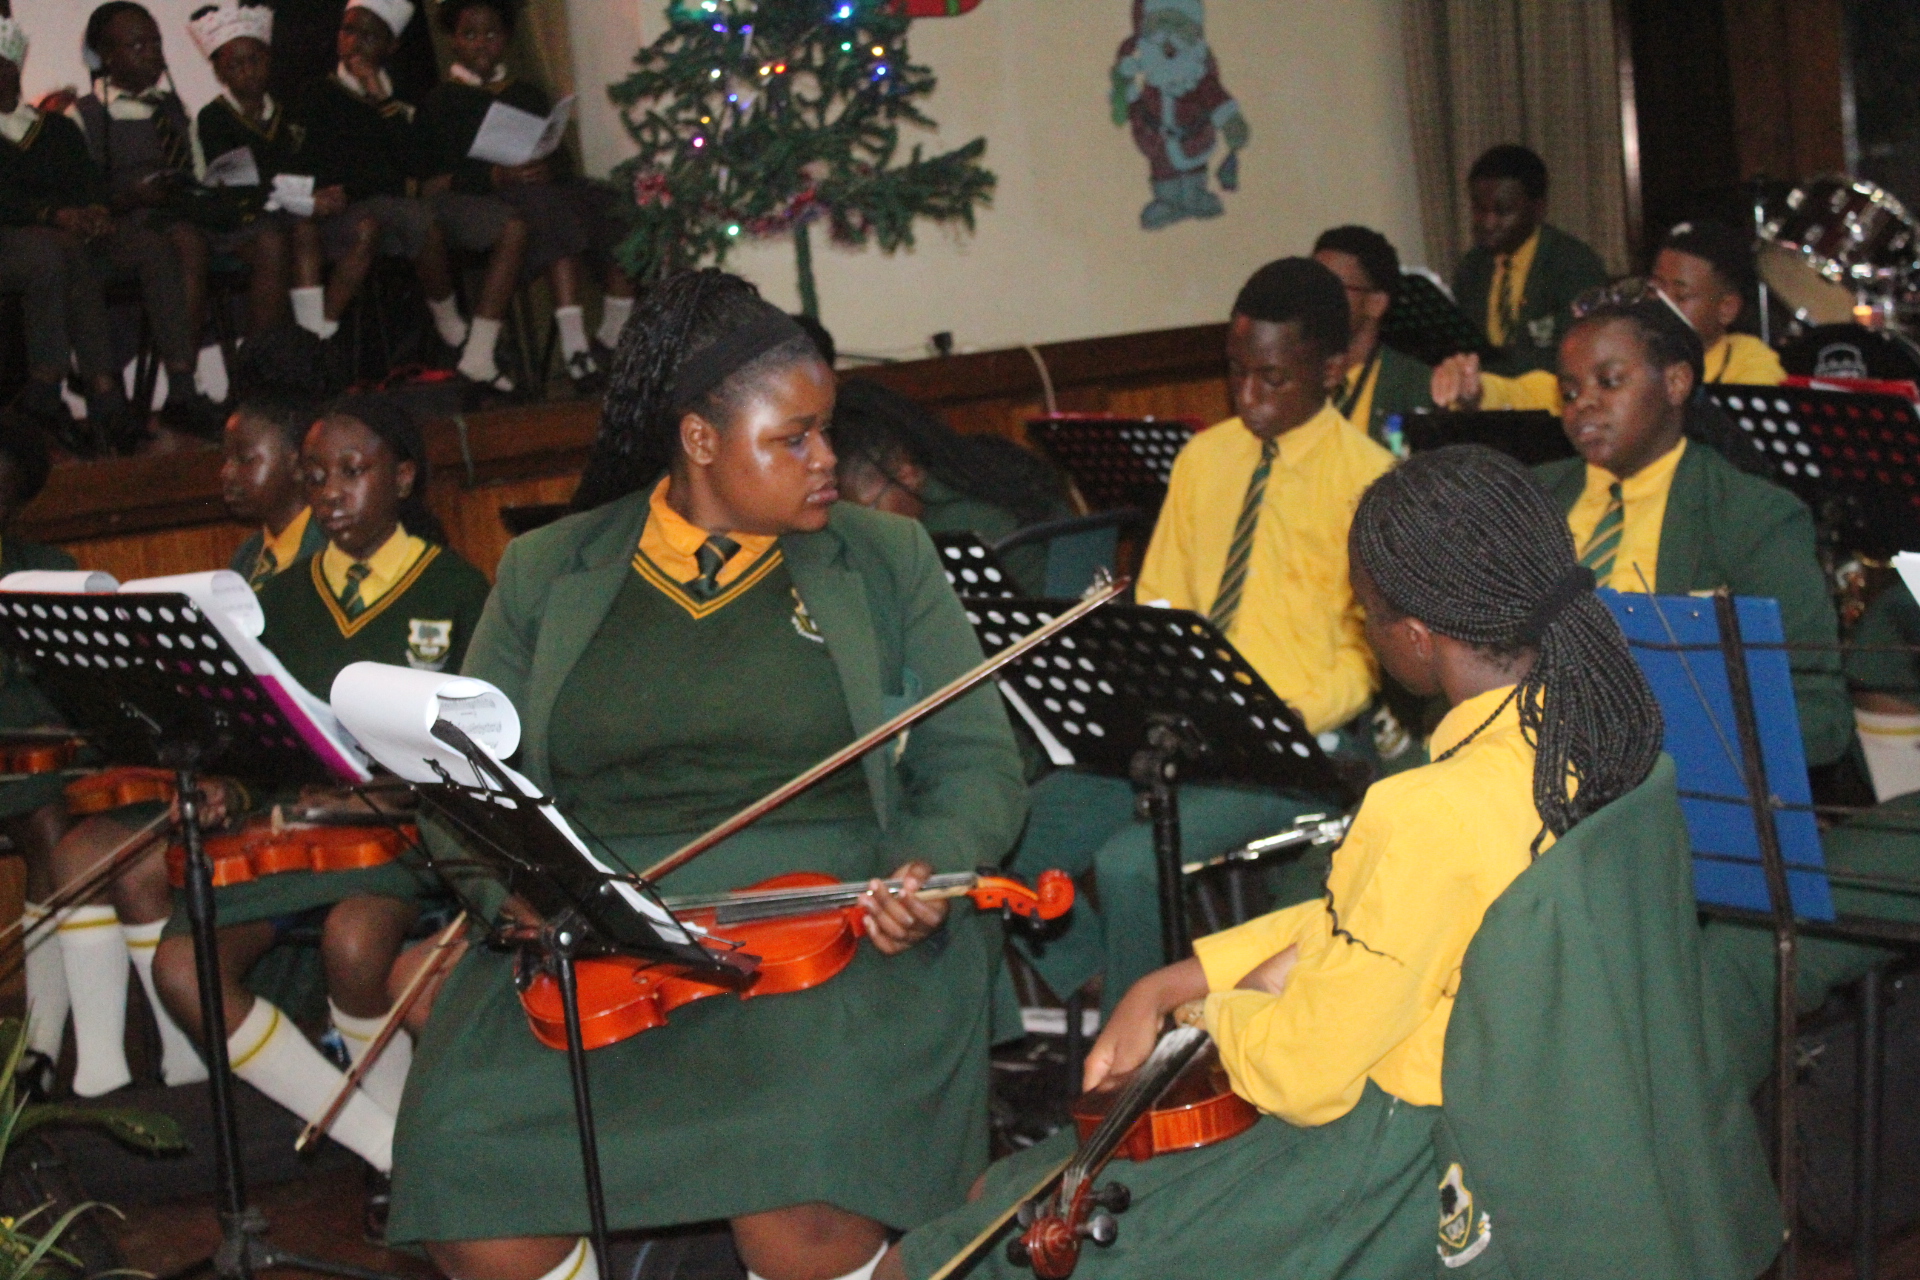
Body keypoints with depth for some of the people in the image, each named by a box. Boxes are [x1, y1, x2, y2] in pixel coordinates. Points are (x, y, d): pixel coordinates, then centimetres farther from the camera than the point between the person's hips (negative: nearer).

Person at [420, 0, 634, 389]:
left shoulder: (529, 95, 29)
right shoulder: (440, 103, 14)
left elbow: (559, 155, 15)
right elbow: (434, 178, -1)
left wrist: (548, 168, -11)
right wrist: (494, 177, -18)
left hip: (543, 189, 5)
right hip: (476, 200, -5)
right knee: (553, 212, -38)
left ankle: (613, 335, -23)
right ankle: (574, 345, -51)